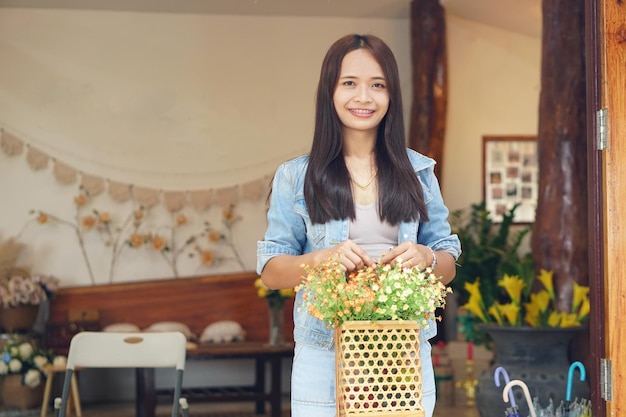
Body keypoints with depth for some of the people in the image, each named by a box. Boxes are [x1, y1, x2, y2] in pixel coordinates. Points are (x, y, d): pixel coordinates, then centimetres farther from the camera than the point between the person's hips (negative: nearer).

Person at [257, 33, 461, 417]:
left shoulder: (418, 171, 8)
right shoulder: (296, 177, 3)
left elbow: (449, 266, 11)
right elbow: (271, 271, 1)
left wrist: (426, 257, -12)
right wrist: (323, 258, -18)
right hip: (323, 359, -1)